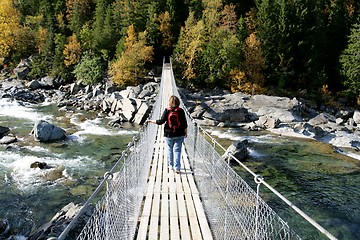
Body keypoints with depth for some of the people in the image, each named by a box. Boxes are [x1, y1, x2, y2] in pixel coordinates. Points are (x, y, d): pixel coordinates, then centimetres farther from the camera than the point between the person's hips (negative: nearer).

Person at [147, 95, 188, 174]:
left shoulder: (167, 110, -9)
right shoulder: (181, 111, -6)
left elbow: (161, 121, -11)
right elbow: (184, 123, -3)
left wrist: (151, 121, 1)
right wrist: (186, 132, 10)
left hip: (168, 134, 0)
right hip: (179, 135, 0)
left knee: (170, 150, 15)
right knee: (177, 150, 4)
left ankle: (171, 165, 26)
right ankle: (177, 167, 2)